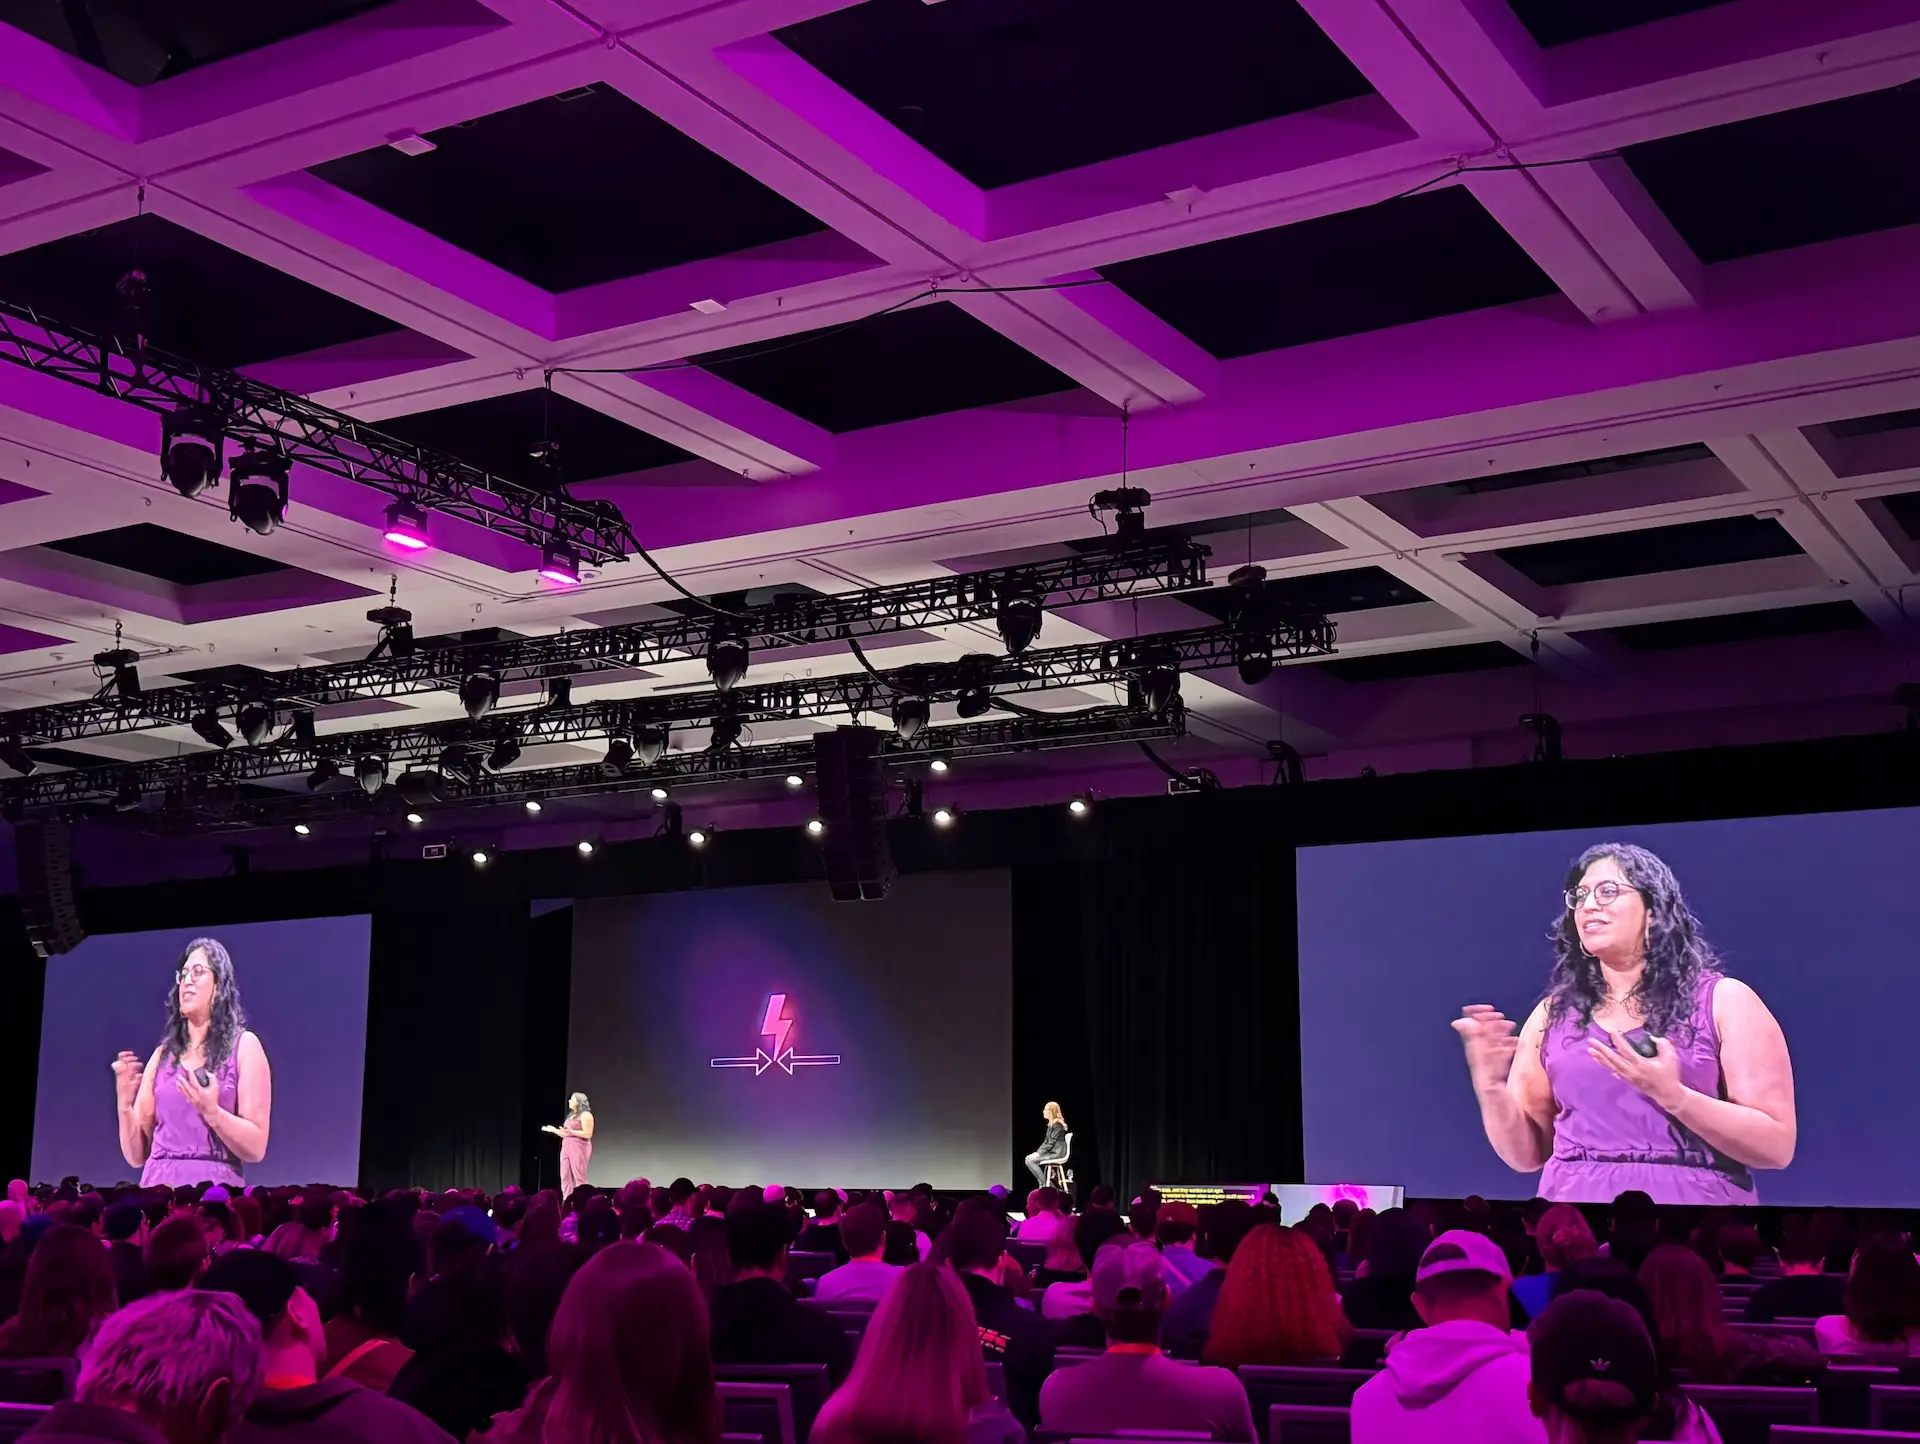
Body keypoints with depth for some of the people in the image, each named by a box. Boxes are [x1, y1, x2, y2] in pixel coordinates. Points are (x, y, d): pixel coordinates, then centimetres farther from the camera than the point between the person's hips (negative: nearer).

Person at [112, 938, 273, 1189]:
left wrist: (211, 1112, -20)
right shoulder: (163, 1055, 13)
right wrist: (125, 1103, -6)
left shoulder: (243, 1046, 2)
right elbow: (136, 1155, 10)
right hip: (158, 1186, 4)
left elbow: (256, 1148, -5)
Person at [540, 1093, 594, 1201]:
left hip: (579, 1148, -9)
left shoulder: (585, 1115, -5)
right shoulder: (571, 1116, 21)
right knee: (565, 1177, 2)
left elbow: (587, 1134, -14)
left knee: (579, 1177, -11)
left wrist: (571, 1131, -19)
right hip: (566, 1148, 9)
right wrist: (553, 1130, 20)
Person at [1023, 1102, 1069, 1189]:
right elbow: (1046, 1141, 17)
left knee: (1030, 1160, -18)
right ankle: (1042, 1183, -8)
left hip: (1056, 1152, -9)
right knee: (1028, 1158, -5)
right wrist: (1038, 1151, 3)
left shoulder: (1057, 1125, -14)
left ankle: (1043, 1184, -10)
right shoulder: (1051, 1124, 16)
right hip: (1050, 1151, 9)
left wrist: (1039, 1153, -17)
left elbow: (1052, 1143, -18)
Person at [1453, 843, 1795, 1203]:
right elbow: (1526, 1154, 7)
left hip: (1690, 1200, -2)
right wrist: (1491, 1085, -10)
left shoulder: (1723, 1000, -1)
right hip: (1576, 1200, 2)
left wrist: (1673, 1095, -20)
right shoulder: (1553, 1014, 7)